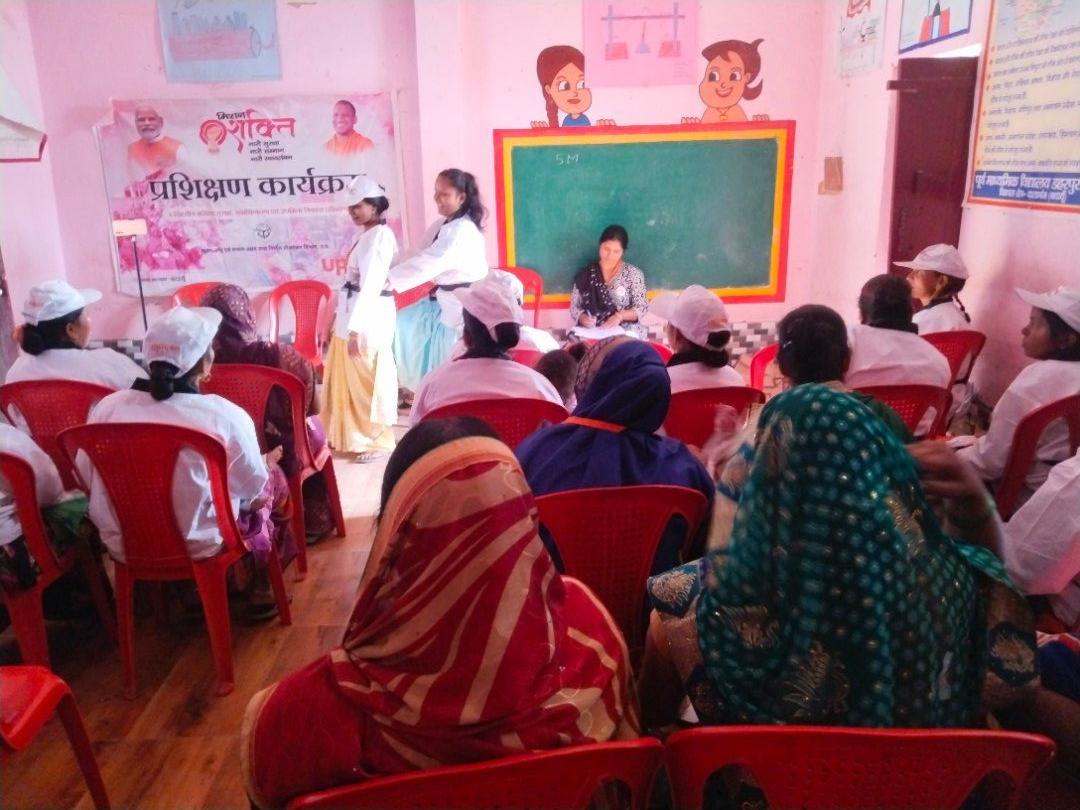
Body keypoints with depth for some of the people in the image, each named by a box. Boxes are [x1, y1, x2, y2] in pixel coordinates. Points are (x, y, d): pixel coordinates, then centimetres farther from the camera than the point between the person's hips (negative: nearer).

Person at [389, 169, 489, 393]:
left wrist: (389, 279, -31)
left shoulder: (463, 231, -22)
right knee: (402, 325, 11)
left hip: (463, 303, -10)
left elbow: (430, 262, -30)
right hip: (443, 299, 10)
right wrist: (389, 271, -11)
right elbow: (420, 253, 4)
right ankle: (417, 384, 19)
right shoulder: (443, 224, 9)